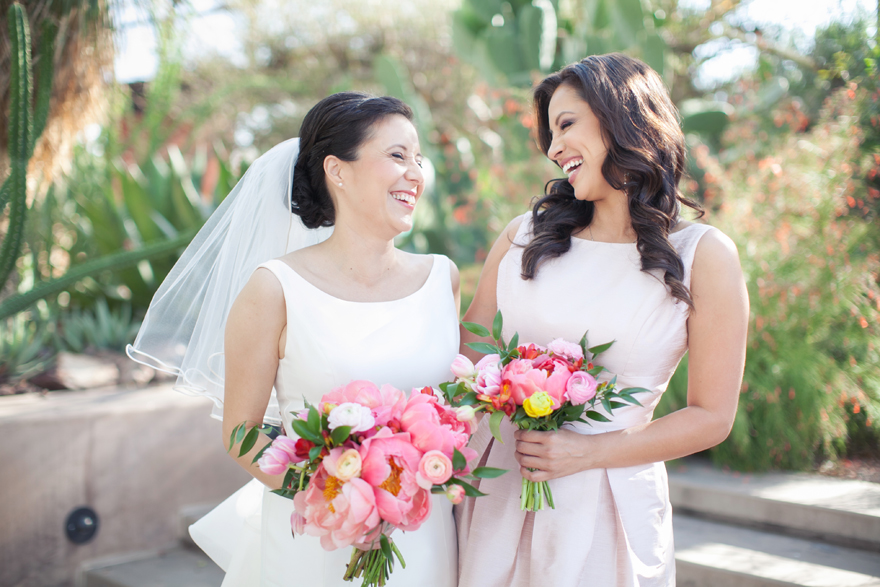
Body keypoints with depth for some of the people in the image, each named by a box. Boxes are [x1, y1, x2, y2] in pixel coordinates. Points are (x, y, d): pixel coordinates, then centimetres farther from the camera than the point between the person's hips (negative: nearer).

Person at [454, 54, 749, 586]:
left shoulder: (704, 255, -6)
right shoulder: (524, 236, 3)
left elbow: (712, 417, -6)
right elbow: (465, 354, 5)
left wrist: (586, 453, -13)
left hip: (605, 503, -3)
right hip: (495, 490, 3)